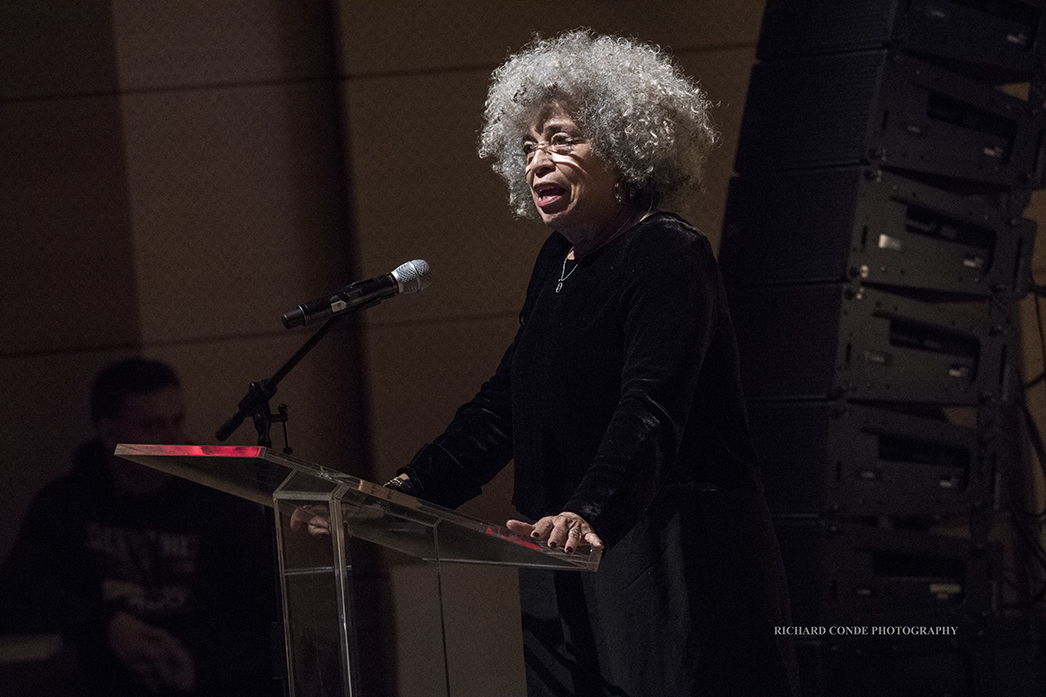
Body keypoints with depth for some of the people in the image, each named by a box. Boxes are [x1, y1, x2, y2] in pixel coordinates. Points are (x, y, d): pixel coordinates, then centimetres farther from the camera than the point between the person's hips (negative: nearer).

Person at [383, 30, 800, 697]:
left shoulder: (669, 256, -11)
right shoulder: (559, 260, 16)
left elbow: (651, 411, -26)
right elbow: (506, 401, 19)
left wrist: (590, 515, -41)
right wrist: (414, 488, 6)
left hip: (675, 560, -8)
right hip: (569, 569, 8)